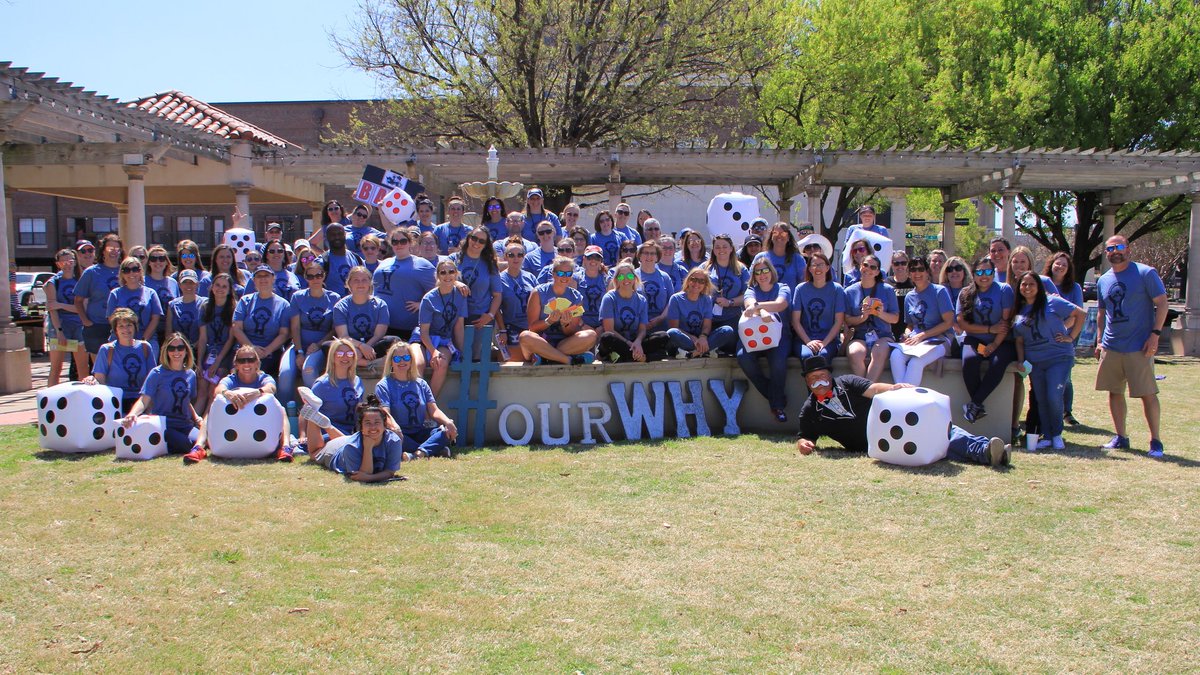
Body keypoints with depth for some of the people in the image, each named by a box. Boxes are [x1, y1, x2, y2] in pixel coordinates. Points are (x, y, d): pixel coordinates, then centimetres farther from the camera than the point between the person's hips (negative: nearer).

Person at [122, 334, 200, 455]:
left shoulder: (191, 374, 13)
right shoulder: (157, 373, -2)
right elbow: (144, 400, -12)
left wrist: (197, 418, 10)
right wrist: (132, 414, -32)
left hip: (185, 425, 5)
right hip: (163, 426, -5)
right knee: (187, 445, -31)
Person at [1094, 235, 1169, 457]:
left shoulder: (1145, 273, -4)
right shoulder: (1103, 281, 12)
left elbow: (1162, 303, -6)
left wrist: (1155, 334, -14)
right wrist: (1099, 341, 12)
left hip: (1139, 347, -5)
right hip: (1110, 347, 6)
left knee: (1147, 394, -4)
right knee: (1114, 392, 8)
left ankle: (1156, 441, 4)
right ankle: (1120, 437, 17)